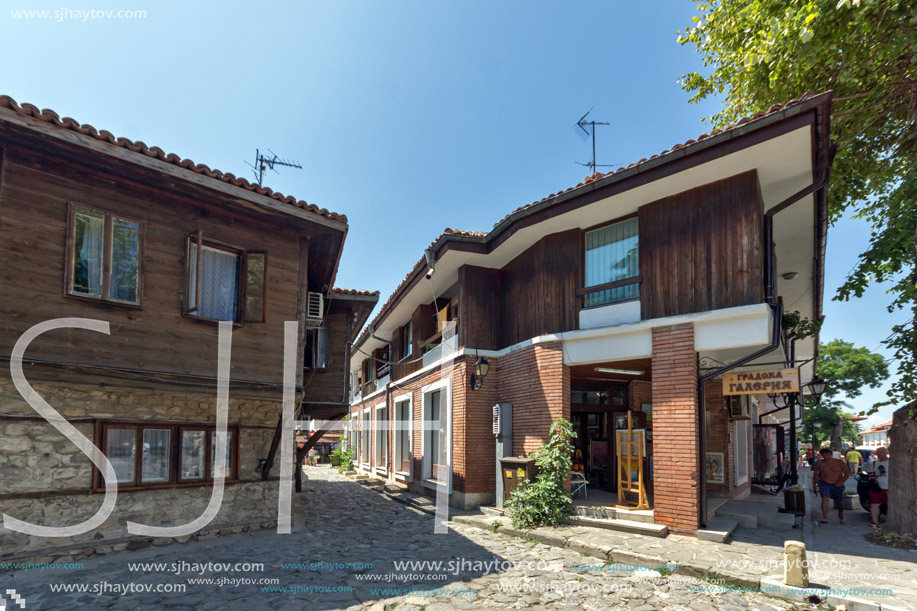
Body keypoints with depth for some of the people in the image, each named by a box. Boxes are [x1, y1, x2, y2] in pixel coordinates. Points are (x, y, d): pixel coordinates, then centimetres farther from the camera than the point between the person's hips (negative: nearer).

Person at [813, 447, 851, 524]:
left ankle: (841, 517, 41)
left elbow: (847, 472, -3)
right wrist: (814, 484, 7)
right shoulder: (819, 463, -2)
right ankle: (825, 518, -23)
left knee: (839, 501, 13)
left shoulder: (839, 462, -5)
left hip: (837, 485, 1)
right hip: (824, 483, -1)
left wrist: (842, 482, -14)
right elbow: (816, 474, 7)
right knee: (825, 498, -21)